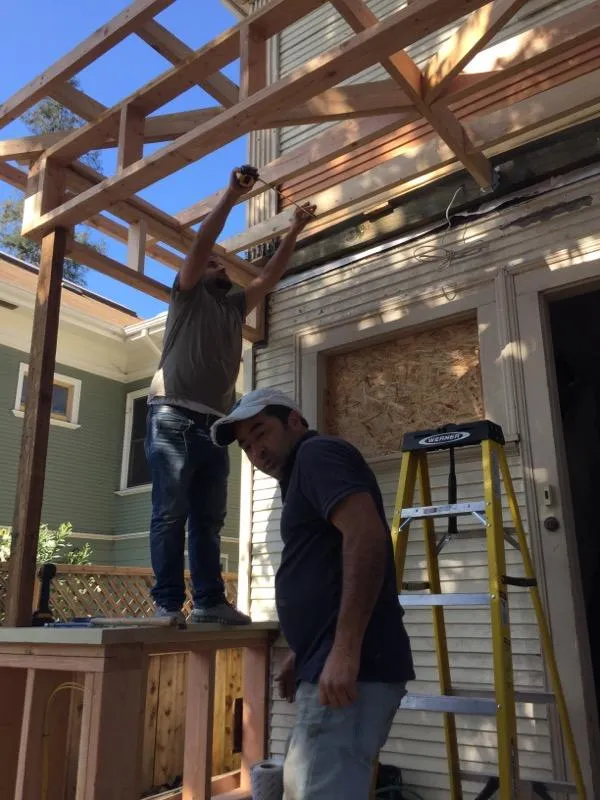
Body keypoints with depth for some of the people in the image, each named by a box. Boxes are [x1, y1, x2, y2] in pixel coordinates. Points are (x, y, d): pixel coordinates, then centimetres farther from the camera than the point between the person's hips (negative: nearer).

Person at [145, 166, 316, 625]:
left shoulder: (236, 305, 25)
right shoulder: (188, 295, 9)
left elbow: (272, 275, 23)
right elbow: (201, 244, -3)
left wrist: (295, 232, 20)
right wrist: (232, 195, -6)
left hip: (214, 425, 6)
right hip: (174, 419, -6)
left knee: (208, 519, 4)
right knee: (170, 514, -8)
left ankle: (209, 602, 6)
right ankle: (168, 605, -6)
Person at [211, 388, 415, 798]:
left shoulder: (318, 453, -6)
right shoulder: (305, 474, 24)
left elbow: (366, 534, -22)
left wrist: (345, 649, -26)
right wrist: (304, 655, 24)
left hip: (350, 669, -11)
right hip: (330, 667, 11)